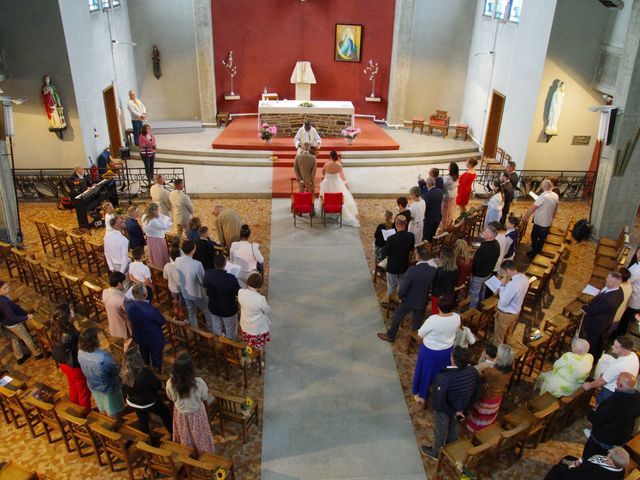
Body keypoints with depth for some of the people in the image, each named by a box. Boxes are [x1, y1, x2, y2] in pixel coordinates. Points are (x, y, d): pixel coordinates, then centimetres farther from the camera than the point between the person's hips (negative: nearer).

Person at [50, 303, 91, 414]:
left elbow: (54, 349, 1)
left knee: (73, 385, 31)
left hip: (64, 364, 7)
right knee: (83, 388, 18)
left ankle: (75, 405, 54)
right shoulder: (72, 335, -39)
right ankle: (86, 410, 39)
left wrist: (59, 362, 15)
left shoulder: (54, 331, -15)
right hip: (76, 366, -7)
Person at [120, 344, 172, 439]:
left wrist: (126, 400, 16)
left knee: (142, 420, 28)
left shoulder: (123, 372, -20)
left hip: (133, 402, 5)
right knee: (165, 414, 21)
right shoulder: (144, 372, -38)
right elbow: (158, 385, -24)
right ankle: (174, 435, 39)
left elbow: (124, 389, -3)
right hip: (149, 403, -5)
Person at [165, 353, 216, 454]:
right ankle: (203, 452, 53)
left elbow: (171, 398, -8)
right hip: (197, 414, -2)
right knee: (199, 435, 29)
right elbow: (204, 398, -15)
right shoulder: (199, 382, -36)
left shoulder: (170, 383, -30)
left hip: (180, 414, 2)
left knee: (185, 436, 32)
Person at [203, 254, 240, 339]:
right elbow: (239, 293, -20)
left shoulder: (208, 274, -22)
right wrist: (235, 282, -3)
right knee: (230, 330, 22)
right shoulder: (231, 278, -36)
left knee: (216, 327, 31)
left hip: (213, 307, 5)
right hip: (228, 309, -5)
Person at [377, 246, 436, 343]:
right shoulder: (433, 270, -18)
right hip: (423, 301, 4)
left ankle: (390, 335, 36)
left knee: (397, 317, 20)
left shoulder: (412, 270, -32)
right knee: (417, 321, 24)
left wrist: (400, 296, -5)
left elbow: (403, 287, -25)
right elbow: (431, 285, -2)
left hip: (409, 300, -3)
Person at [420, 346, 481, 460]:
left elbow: (440, 402, -31)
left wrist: (452, 412, -13)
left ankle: (435, 453, 50)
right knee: (453, 427, 33)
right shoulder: (473, 371, -23)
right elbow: (476, 394, -7)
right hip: (460, 407, 5)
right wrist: (464, 409, 2)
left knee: (441, 431, 23)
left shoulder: (444, 378, -41)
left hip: (444, 410, -5)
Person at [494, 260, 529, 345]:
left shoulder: (512, 285, -39)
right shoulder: (525, 278, -11)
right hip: (516, 312, 8)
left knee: (498, 337, 18)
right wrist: (503, 289, -2)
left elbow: (503, 303, -28)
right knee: (508, 334, 31)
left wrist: (502, 286, -25)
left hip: (505, 314, -8)